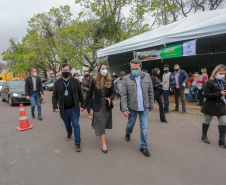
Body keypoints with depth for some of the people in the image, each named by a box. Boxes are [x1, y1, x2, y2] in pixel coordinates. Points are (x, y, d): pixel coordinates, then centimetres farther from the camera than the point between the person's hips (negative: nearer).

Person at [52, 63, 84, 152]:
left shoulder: (75, 81, -1)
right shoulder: (57, 83, 0)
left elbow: (80, 94, 3)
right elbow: (54, 96, 1)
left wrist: (83, 104, 3)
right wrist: (55, 106, -12)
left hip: (74, 108, -2)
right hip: (63, 110, 2)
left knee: (76, 125, -3)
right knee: (67, 125, 20)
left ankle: (77, 143, 7)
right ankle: (69, 134, 50)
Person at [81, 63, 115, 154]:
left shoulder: (110, 81, -1)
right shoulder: (94, 81, -4)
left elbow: (113, 92, 1)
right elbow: (89, 94, 0)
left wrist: (110, 98, -22)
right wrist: (84, 106, 1)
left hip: (107, 106, 2)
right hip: (98, 106, -2)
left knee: (105, 123, 13)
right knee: (100, 124, -2)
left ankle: (101, 135, 40)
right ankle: (104, 144, 6)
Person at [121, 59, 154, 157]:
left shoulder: (147, 76, -2)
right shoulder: (126, 79, -9)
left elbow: (150, 92, 5)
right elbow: (123, 95, -9)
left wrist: (151, 105, 6)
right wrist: (124, 109, -13)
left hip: (144, 108, 1)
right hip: (132, 107, -1)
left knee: (144, 127, 6)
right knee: (130, 124, 18)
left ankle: (143, 146, 23)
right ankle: (128, 134, 52)